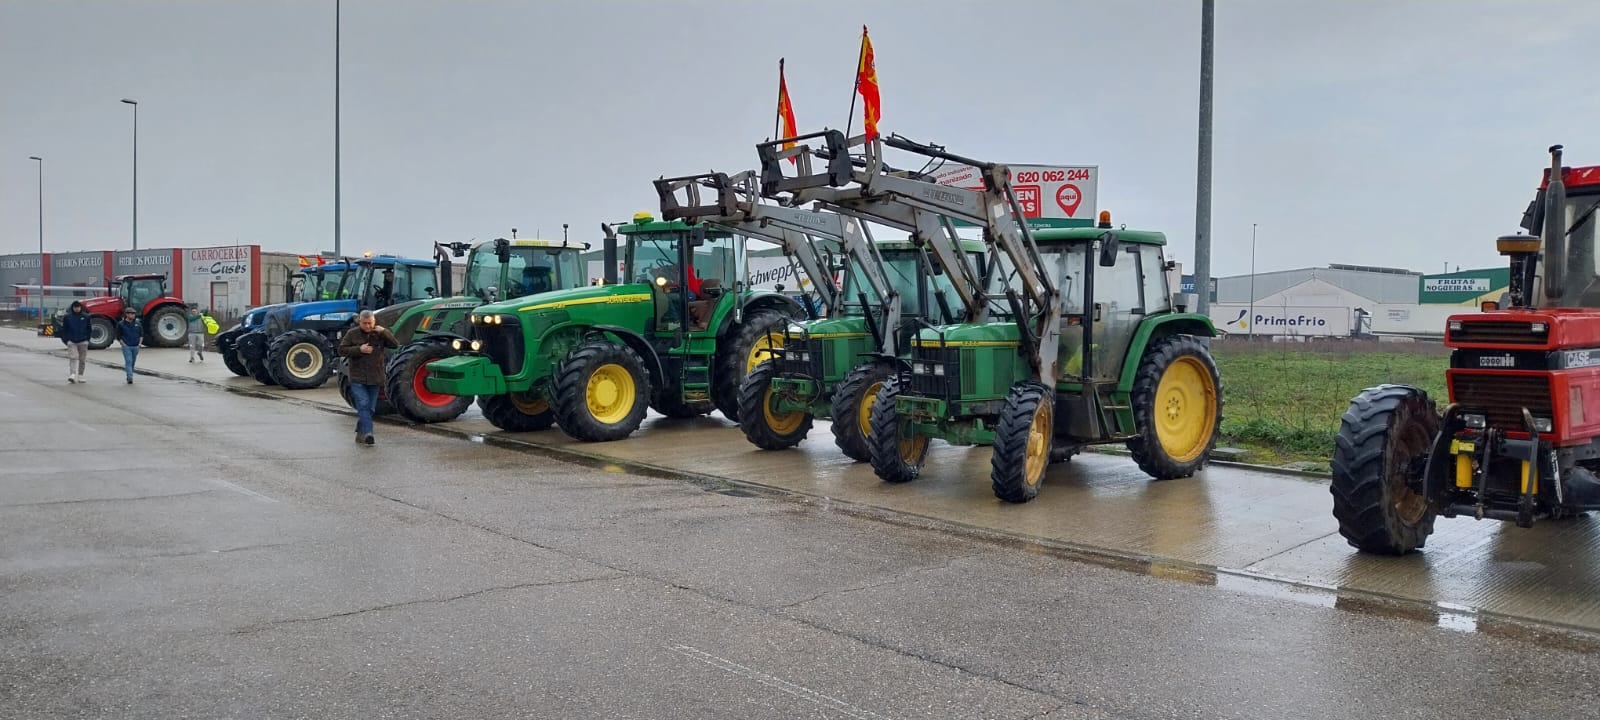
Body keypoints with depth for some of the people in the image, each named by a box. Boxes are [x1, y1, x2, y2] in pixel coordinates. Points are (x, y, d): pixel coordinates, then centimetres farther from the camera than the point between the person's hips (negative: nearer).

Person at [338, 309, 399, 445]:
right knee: (363, 404, -16)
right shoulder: (352, 333, -1)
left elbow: (396, 345, -5)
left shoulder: (380, 333, 4)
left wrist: (384, 332, -17)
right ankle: (367, 433, -22)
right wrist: (359, 349, -16)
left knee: (369, 408, 8)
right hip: (357, 378, -3)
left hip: (375, 378, 3)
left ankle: (360, 433, 22)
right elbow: (341, 350, -3)